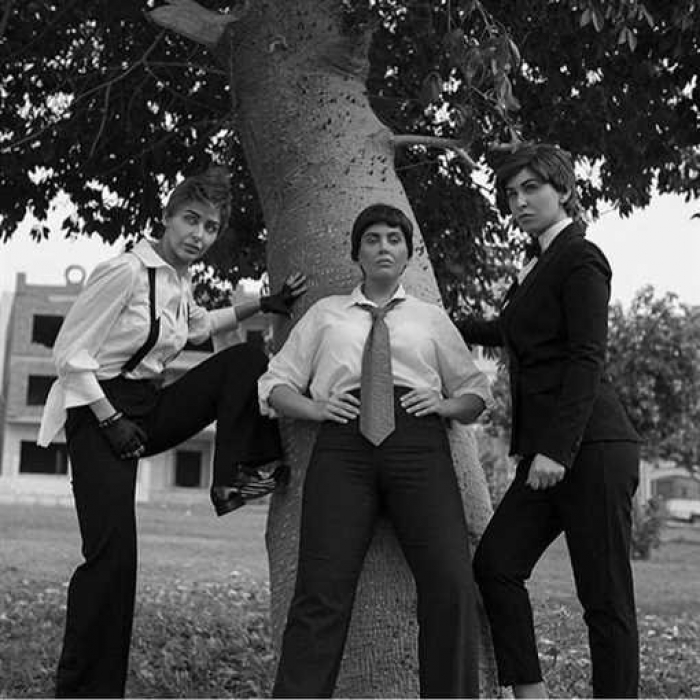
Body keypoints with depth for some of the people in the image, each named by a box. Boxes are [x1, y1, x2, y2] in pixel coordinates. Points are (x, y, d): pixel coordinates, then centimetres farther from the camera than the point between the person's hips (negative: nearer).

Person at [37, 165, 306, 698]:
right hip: (101, 411, -8)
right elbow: (70, 353, -16)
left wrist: (260, 306, 19)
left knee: (245, 359, -3)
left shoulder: (178, 278, 8)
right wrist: (111, 420, -21)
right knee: (113, 551, -15)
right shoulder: (126, 271, -17)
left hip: (150, 406, 8)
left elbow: (198, 326, 31)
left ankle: (236, 476, -1)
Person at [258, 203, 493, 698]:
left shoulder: (432, 318, 26)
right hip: (344, 444, 0)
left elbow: (475, 392, 26)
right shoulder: (325, 313, 25)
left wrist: (446, 405, 4)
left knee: (452, 585, -17)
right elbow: (276, 386, 22)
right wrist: (314, 408, 2)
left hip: (418, 442, 1)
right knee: (322, 589, -15)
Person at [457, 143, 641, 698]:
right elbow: (508, 330, 38)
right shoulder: (540, 265, 20)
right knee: (496, 562, 1)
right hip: (549, 450, 9)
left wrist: (556, 449, -21)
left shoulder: (581, 259, -6)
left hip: (591, 447, -9)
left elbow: (587, 359, -15)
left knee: (604, 597, -4)